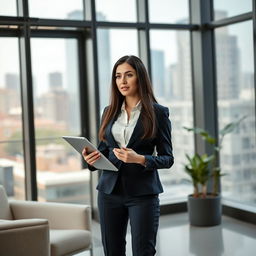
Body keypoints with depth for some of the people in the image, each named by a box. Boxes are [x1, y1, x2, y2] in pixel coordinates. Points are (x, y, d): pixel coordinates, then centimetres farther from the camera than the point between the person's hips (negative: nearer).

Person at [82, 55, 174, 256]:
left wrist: (140, 159, -21)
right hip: (110, 190, 4)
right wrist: (92, 160, -7)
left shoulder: (158, 112, -3)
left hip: (143, 192, -4)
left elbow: (167, 158, -3)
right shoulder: (110, 112, 9)